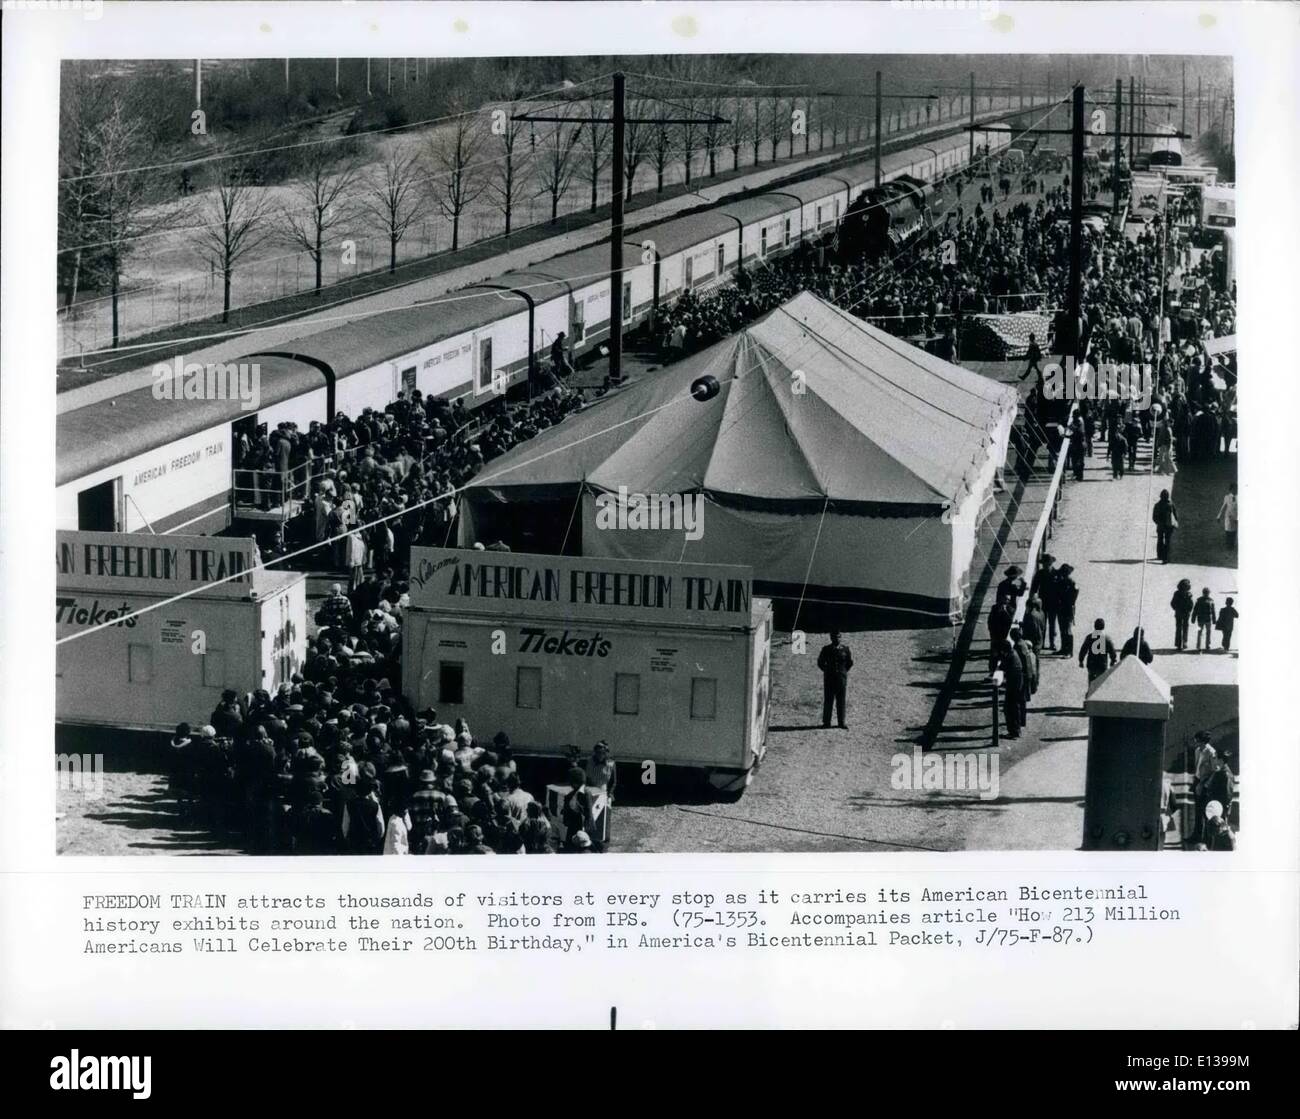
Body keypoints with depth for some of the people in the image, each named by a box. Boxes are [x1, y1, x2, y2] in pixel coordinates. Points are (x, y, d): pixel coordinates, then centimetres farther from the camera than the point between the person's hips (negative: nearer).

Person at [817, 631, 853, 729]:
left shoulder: (845, 649, 3)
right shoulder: (826, 649, 0)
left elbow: (850, 662, 14)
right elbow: (820, 662, 10)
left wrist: (843, 671, 9)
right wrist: (827, 671, 6)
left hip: (842, 678, 1)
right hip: (829, 678, -1)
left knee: (841, 701, 3)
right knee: (828, 700, 1)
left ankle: (841, 722, 8)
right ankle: (826, 722, 7)